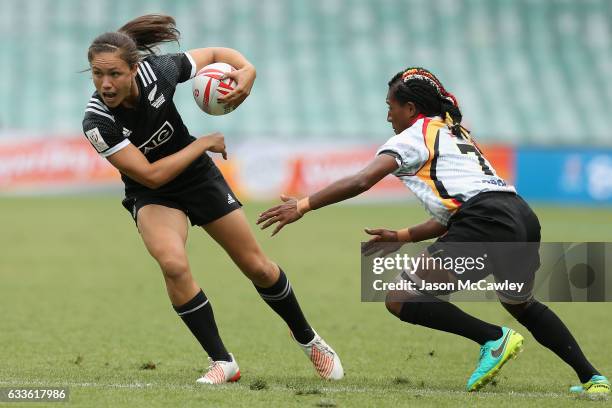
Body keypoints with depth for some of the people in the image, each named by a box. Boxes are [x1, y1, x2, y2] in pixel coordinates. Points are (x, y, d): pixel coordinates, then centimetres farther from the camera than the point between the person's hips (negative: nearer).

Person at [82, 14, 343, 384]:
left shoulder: (158, 71, -25)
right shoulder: (97, 123, -30)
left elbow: (215, 54, -6)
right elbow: (151, 176, -28)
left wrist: (247, 68, -26)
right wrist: (204, 144, -21)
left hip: (198, 177, 2)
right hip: (152, 195, -2)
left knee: (257, 267, 8)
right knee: (174, 264, -30)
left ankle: (308, 339, 36)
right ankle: (223, 363, -13)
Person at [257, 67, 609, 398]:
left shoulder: (414, 136, 8)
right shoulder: (456, 135, 32)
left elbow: (361, 182, -5)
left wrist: (303, 206, -1)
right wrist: (403, 237, 30)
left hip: (487, 221, -9)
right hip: (523, 218, 9)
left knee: (401, 299, -4)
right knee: (522, 305, 33)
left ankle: (495, 339, -9)